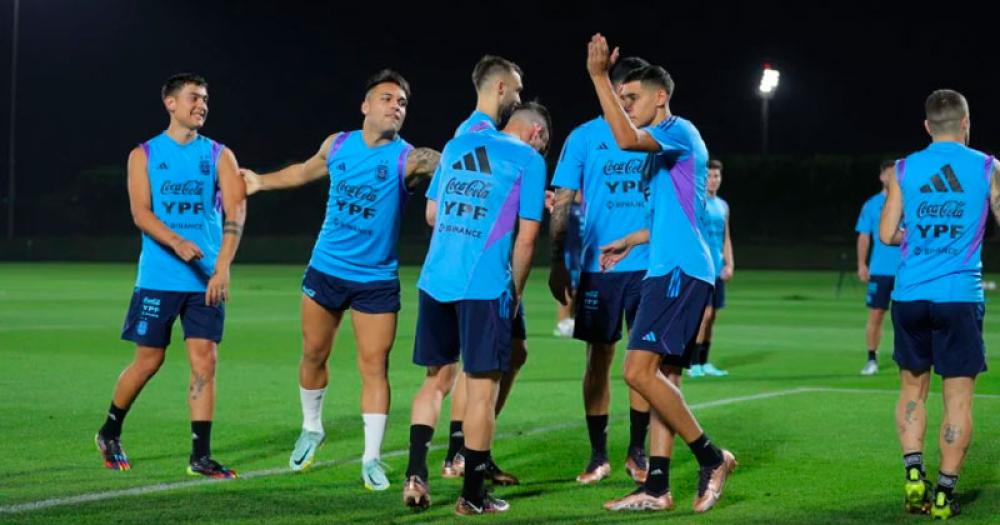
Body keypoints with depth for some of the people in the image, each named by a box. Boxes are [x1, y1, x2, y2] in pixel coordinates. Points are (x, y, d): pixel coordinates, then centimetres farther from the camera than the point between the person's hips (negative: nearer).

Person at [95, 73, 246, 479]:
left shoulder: (219, 155, 6)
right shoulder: (144, 155, 4)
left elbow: (235, 212, -5)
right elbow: (140, 213, -7)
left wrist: (223, 267, -18)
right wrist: (177, 243, -26)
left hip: (206, 279, 1)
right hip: (158, 276, -1)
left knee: (204, 359, -5)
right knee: (149, 360, 3)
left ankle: (201, 456, 0)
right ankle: (110, 433, 26)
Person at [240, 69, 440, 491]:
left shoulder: (408, 158, -13)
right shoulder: (338, 145, 0)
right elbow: (305, 171, 21)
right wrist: (261, 182, 28)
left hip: (377, 279, -3)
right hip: (326, 269, 3)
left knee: (374, 366, -4)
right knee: (313, 353, 14)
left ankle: (372, 459, 4)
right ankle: (311, 429, 37)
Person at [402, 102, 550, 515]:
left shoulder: (456, 146, 16)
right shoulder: (529, 160, 0)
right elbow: (526, 237, -3)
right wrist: (514, 292, 7)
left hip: (435, 280, 5)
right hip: (485, 287, -5)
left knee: (437, 380, 17)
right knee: (482, 389, 3)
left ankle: (415, 474, 5)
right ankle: (472, 496, 7)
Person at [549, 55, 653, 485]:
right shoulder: (584, 138, 1)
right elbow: (563, 204, 2)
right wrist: (558, 262, -5)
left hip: (649, 266, 1)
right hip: (598, 266, -1)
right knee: (599, 358, 4)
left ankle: (637, 452, 14)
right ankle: (598, 456, 13)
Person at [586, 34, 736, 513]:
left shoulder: (680, 131, -7)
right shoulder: (664, 147, 23)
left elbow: (627, 138, -28)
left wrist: (600, 77, -25)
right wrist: (627, 243, 38)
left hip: (679, 271, -10)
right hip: (671, 271, 10)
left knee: (639, 371, -16)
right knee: (662, 377, 7)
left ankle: (711, 457, -7)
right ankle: (656, 487, 6)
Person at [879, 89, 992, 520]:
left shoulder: (904, 170, 4)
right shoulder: (986, 168, 0)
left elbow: (887, 234, 5)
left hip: (910, 294, 2)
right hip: (960, 296, -2)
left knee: (913, 388, 16)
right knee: (957, 398, 3)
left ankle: (914, 477, 3)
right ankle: (944, 493, 1)